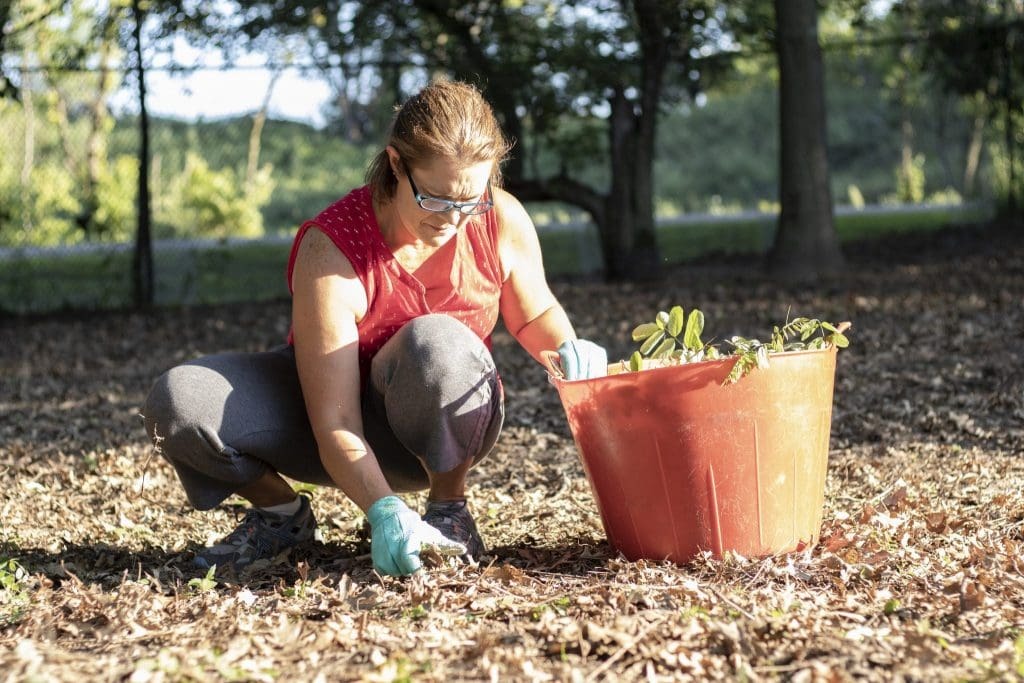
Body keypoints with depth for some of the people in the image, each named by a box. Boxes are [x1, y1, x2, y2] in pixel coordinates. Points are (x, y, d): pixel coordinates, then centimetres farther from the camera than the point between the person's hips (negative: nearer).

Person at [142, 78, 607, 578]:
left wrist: (567, 350, -17)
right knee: (177, 402, -27)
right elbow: (335, 423, -32)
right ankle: (281, 512, 3)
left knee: (437, 343, -37)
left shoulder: (503, 223, -18)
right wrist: (384, 512, -47)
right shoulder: (331, 249, -29)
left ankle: (449, 507, -10)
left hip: (441, 429, 1)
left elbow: (534, 314, 6)